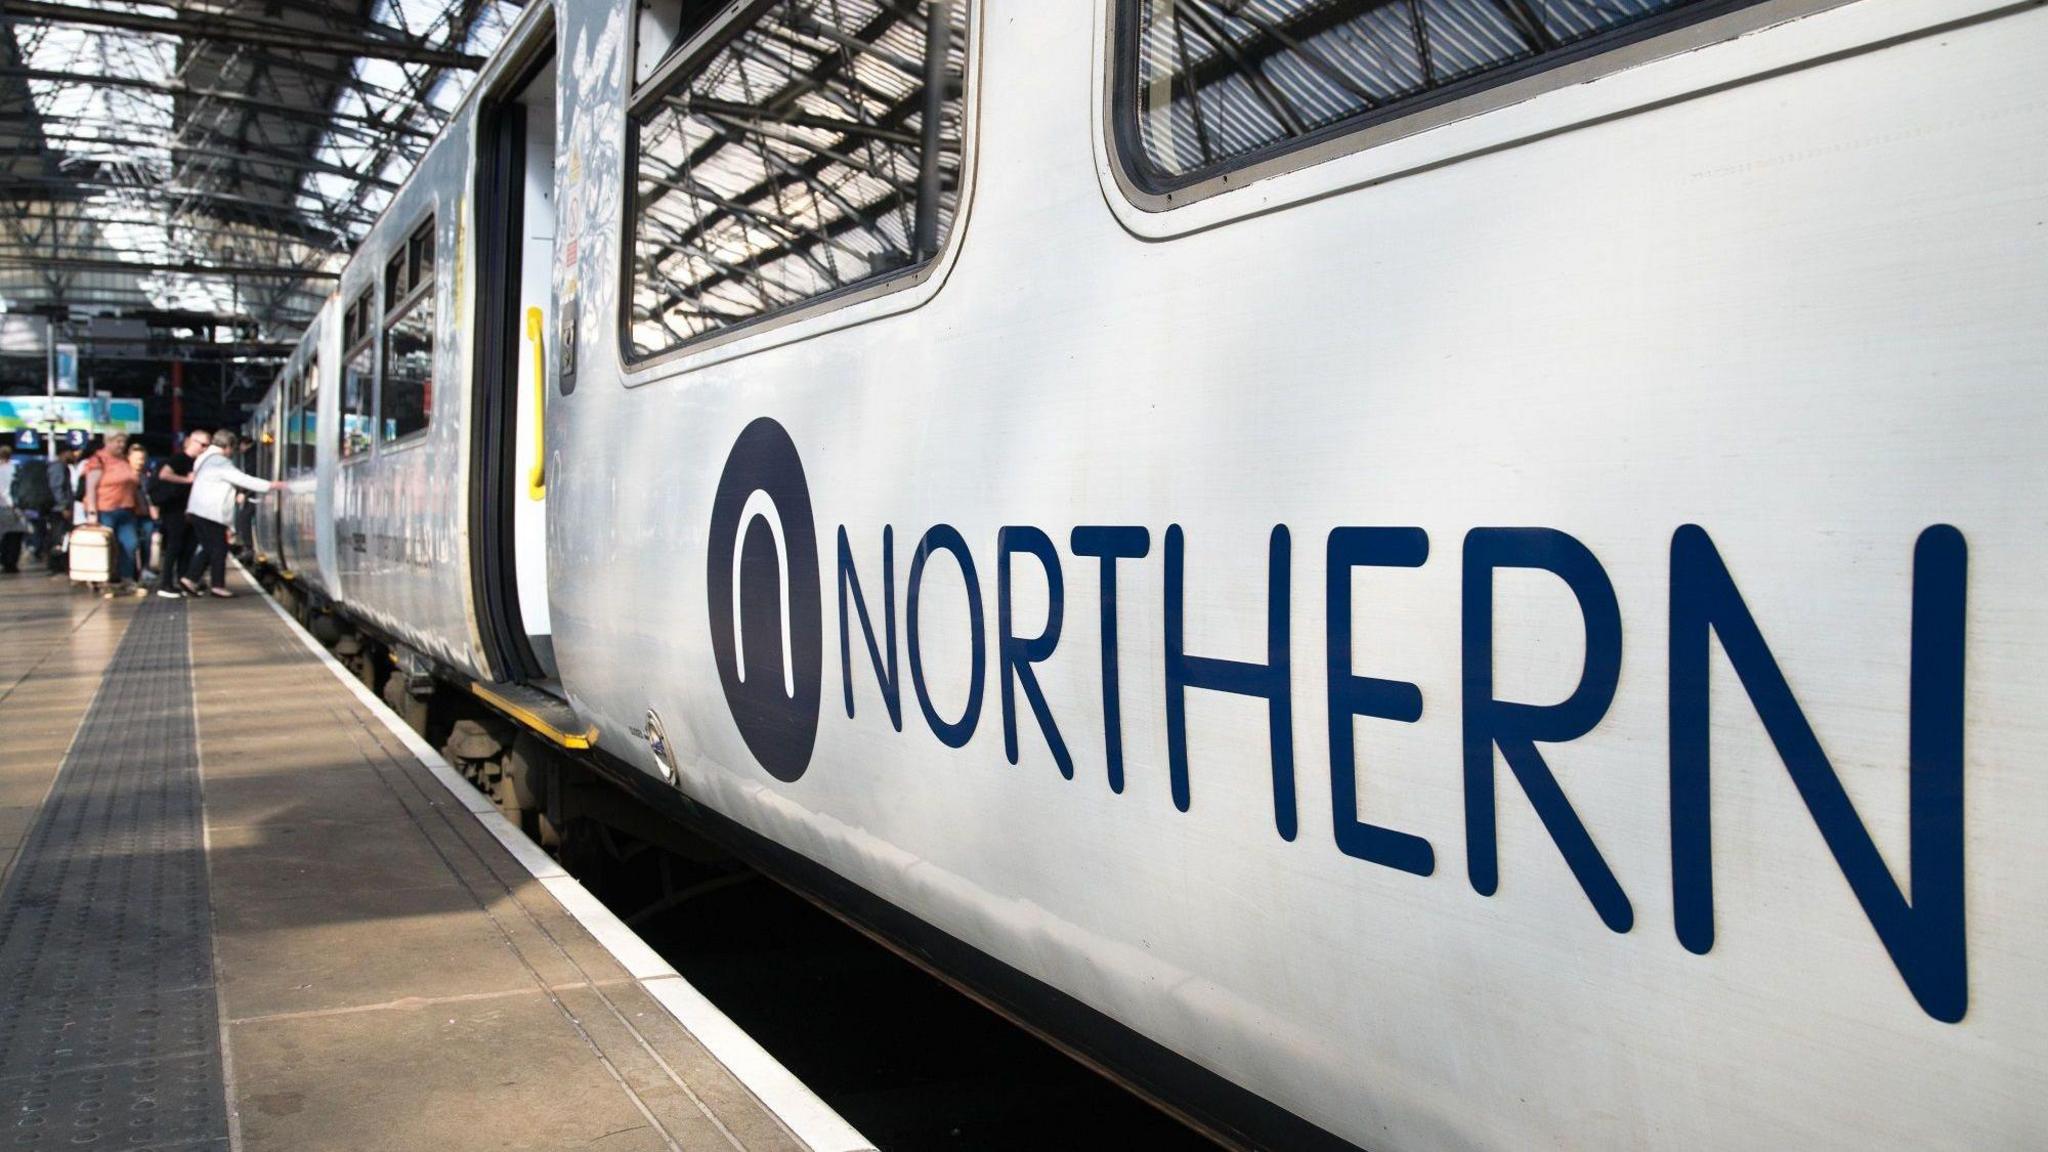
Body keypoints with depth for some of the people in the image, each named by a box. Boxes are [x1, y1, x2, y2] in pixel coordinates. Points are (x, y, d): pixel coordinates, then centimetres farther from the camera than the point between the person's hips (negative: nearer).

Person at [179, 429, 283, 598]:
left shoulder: (206, 459, 17)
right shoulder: (220, 462, -14)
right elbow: (242, 479, -18)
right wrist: (270, 485, -17)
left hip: (199, 512, 10)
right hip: (210, 513, -10)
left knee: (210, 548, 14)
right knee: (219, 548, -1)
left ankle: (190, 578, 11)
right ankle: (217, 585, 3)